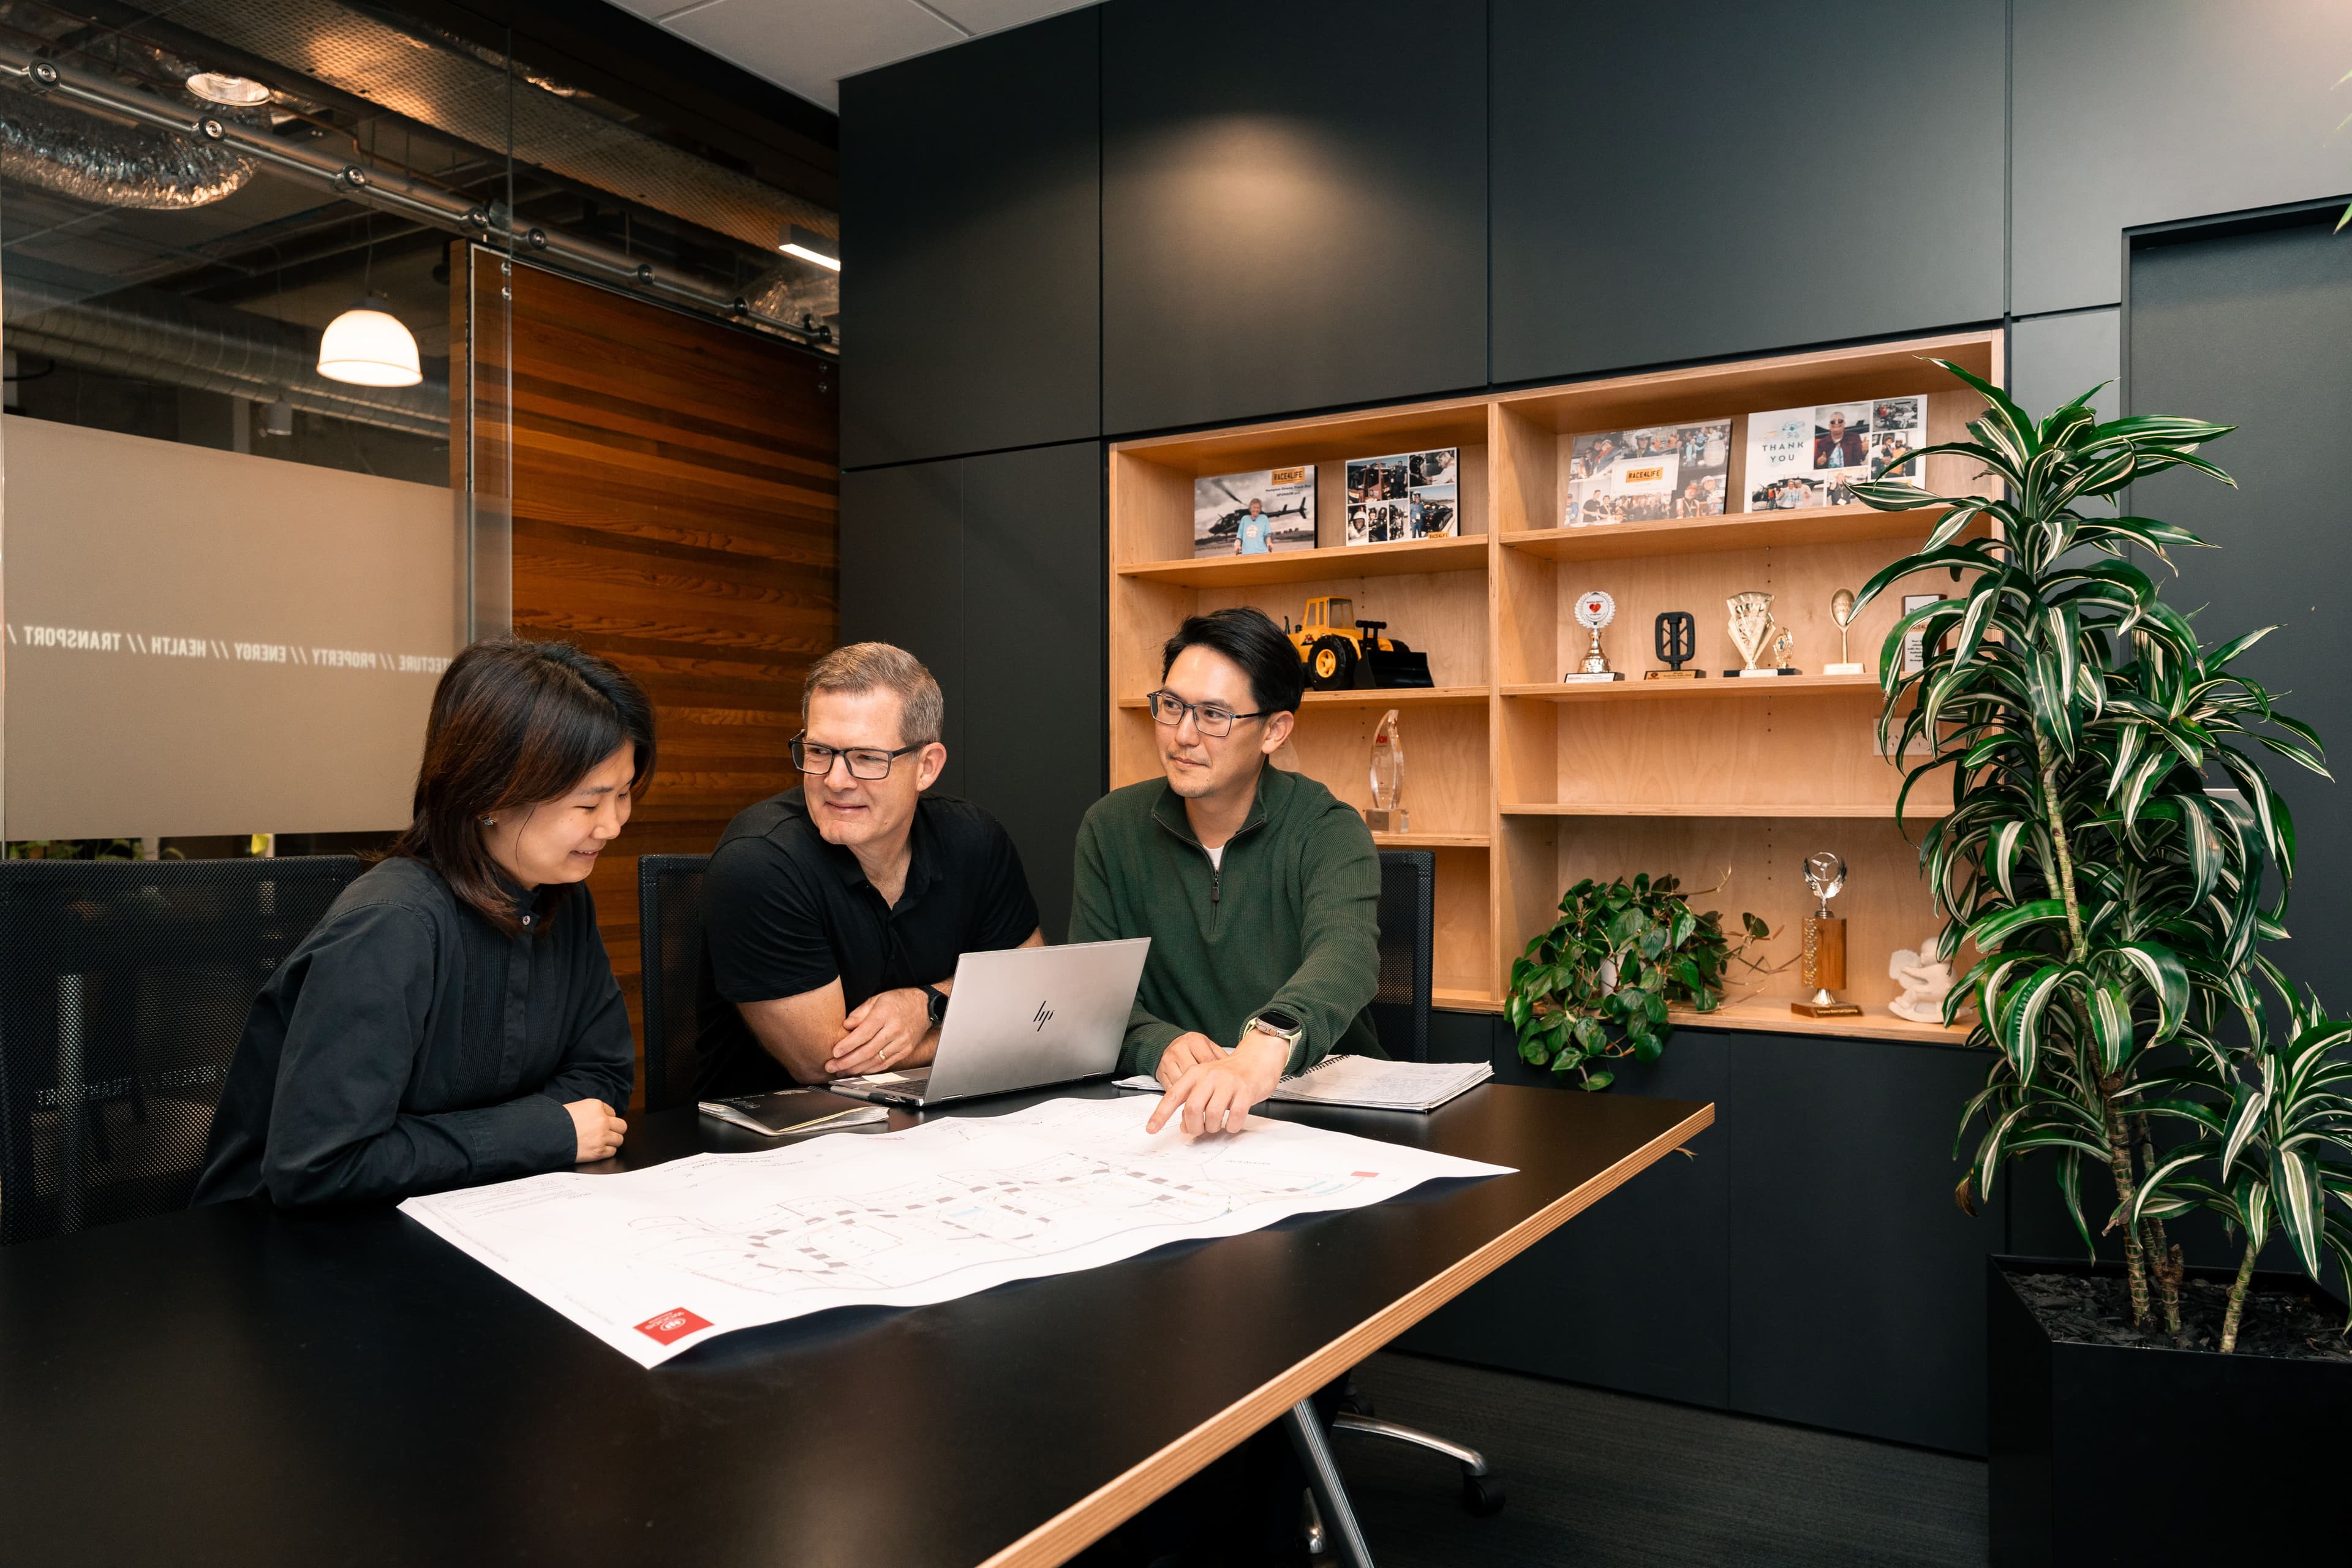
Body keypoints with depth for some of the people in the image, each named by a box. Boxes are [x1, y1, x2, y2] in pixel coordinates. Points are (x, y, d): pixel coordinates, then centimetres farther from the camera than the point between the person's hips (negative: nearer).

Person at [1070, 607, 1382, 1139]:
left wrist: (1263, 1051, -49)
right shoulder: (1111, 828, 3)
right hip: (1165, 1112, 2)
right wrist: (1160, 1045, -23)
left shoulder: (1330, 833, -8)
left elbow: (1343, 956, -28)